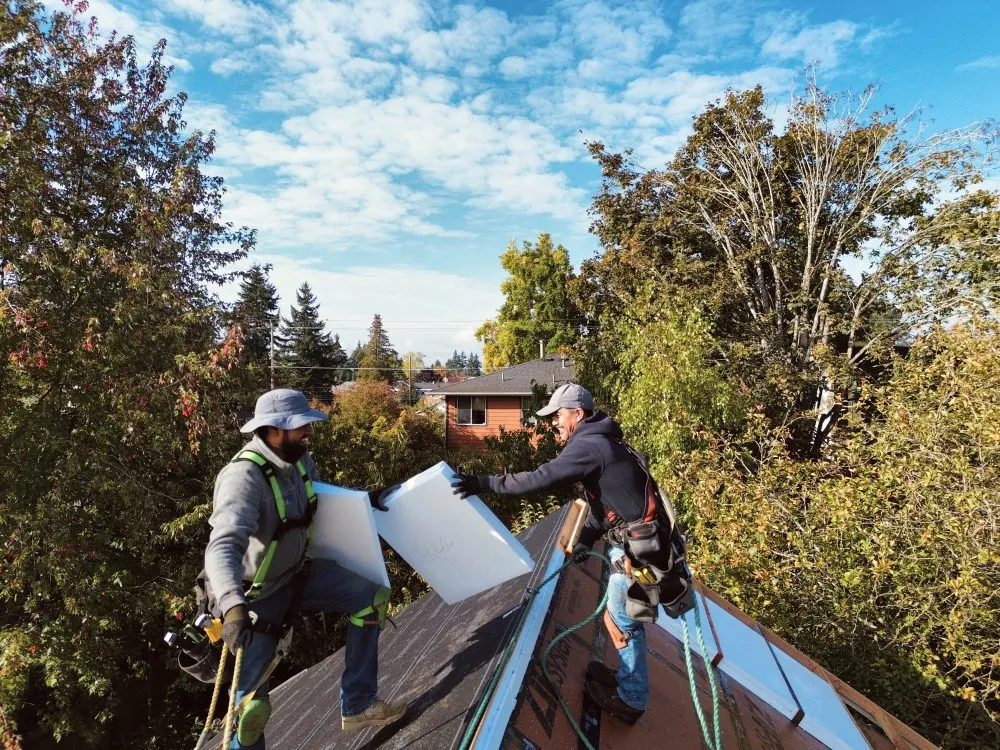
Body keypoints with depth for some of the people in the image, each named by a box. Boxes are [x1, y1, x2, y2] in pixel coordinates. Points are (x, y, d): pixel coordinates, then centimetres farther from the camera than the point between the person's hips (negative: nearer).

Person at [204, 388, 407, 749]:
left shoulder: (299, 459, -5)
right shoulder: (244, 476, -30)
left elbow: (323, 498, 15)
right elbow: (222, 548, -43)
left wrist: (368, 498, 1)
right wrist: (232, 607, -59)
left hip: (296, 572, 7)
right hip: (255, 595, -7)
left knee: (372, 597, -2)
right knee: (253, 703, -3)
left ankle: (358, 705, 10)